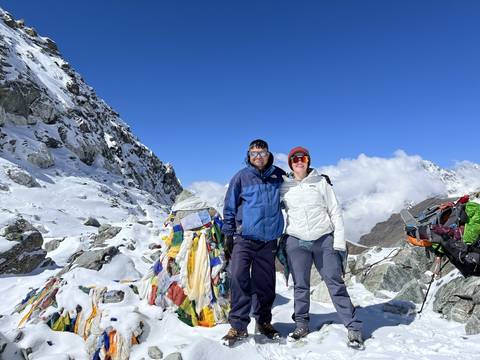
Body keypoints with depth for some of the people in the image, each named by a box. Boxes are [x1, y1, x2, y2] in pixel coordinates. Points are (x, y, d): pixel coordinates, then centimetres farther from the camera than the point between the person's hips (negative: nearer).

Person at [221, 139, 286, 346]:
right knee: (239, 277, -14)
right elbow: (229, 207, 5)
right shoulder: (241, 177, 2)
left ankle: (264, 321, 26)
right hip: (244, 238, -2)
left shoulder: (279, 176, 7)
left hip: (268, 240, 2)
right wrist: (228, 235, 2)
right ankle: (238, 325, -2)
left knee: (266, 283, 8)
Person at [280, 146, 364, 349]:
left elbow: (335, 212, 4)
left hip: (324, 240, -1)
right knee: (300, 286, 7)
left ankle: (353, 328, 9)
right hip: (296, 242, 1)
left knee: (336, 284, 0)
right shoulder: (284, 187, 7)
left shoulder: (321, 182, 5)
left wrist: (339, 241, -3)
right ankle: (301, 325, 23)